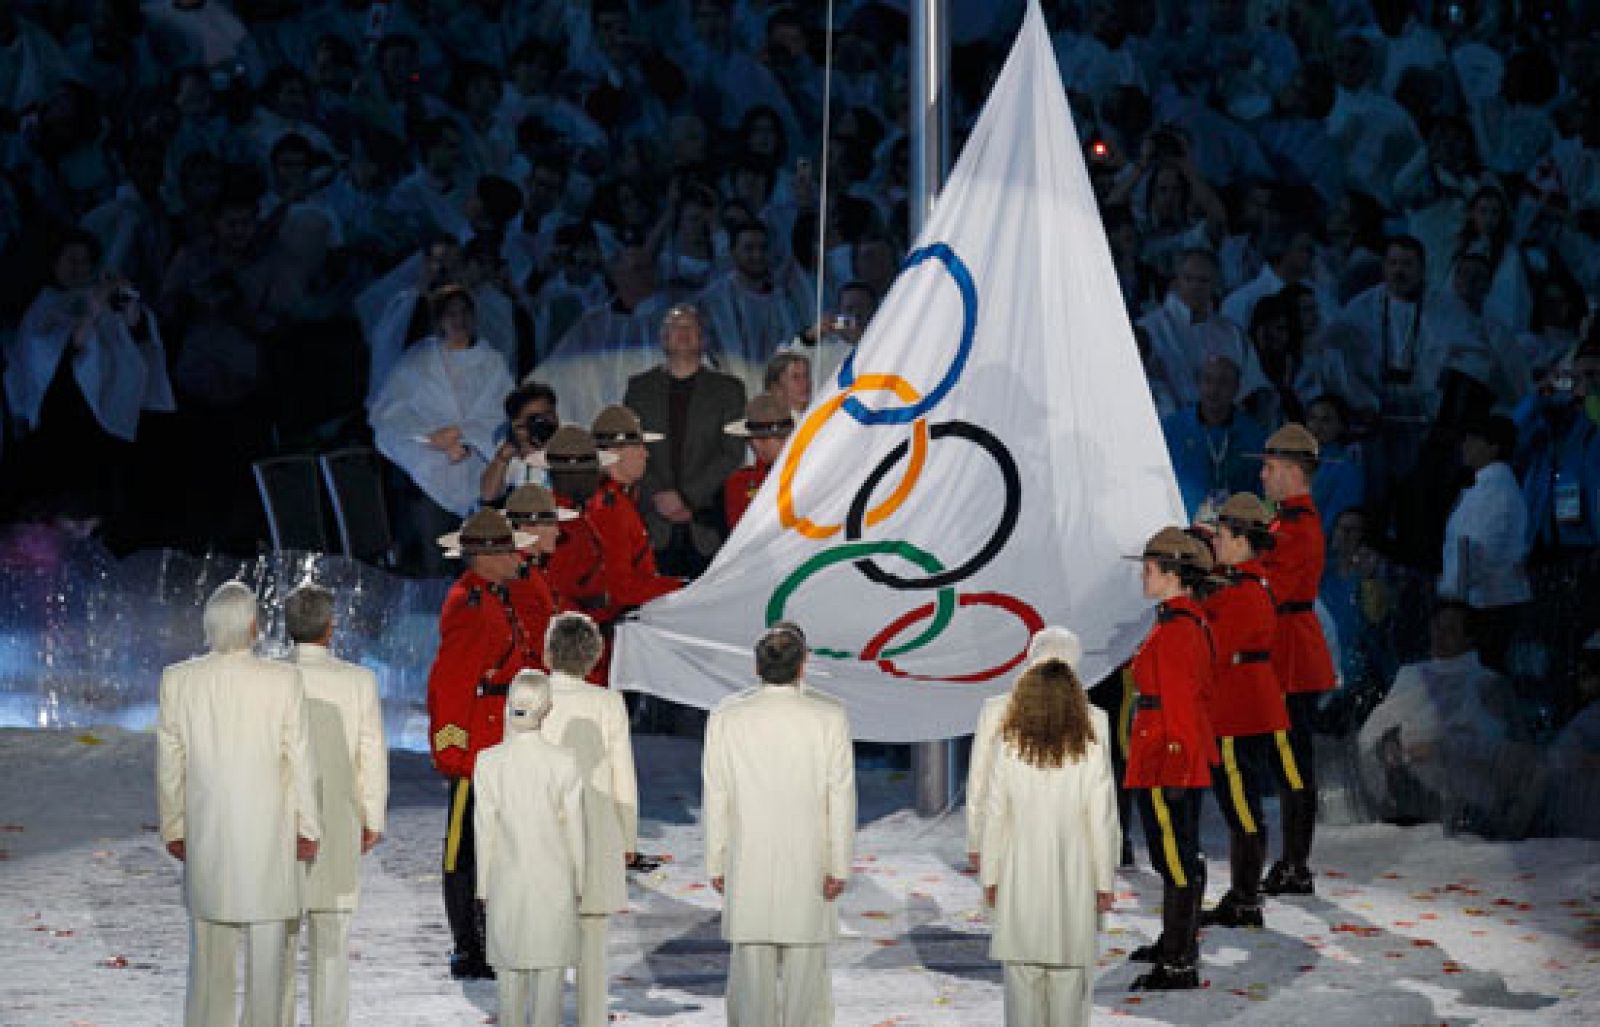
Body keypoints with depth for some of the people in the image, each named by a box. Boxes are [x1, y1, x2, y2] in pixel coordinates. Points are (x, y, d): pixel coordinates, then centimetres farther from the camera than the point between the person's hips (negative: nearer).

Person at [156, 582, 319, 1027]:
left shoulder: (177, 681, -5)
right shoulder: (283, 680, -12)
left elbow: (169, 762, 2)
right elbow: (298, 759, -6)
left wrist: (173, 828, 12)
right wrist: (307, 827, 5)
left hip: (205, 835, 2)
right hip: (268, 834, -2)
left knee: (208, 945, 11)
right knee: (266, 947, 5)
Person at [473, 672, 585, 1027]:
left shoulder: (488, 761, -7)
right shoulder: (564, 761, -9)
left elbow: (485, 828, -2)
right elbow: (573, 827, -3)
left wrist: (483, 887, 7)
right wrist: (579, 881, 8)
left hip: (507, 879, 1)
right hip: (554, 877, -1)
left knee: (509, 971, 9)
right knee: (550, 971, 5)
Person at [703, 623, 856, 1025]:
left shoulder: (726, 716, -4)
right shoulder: (829, 716, -7)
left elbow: (716, 796, 0)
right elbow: (841, 795, -5)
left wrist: (716, 864, 8)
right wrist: (839, 865, 2)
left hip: (747, 867, 1)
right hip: (808, 866, -1)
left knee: (752, 967, 6)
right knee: (804, 967, 5)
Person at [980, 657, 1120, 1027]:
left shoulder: (1011, 748, -6)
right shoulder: (1089, 750, -9)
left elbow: (994, 816, -2)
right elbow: (1102, 820, -6)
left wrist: (990, 878, 9)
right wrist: (1105, 884, 4)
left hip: (1021, 883, 1)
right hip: (1073, 881, -1)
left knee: (1022, 979, 8)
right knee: (1070, 979, 6)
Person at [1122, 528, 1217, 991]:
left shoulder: (1174, 631, -20)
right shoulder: (1194, 622, 10)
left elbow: (1180, 704, -22)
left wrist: (1172, 773, -20)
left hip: (1167, 758, -10)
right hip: (1191, 756, 10)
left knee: (1174, 858, -6)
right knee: (1183, 853, 21)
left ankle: (1179, 966, -3)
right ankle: (1180, 940, 35)